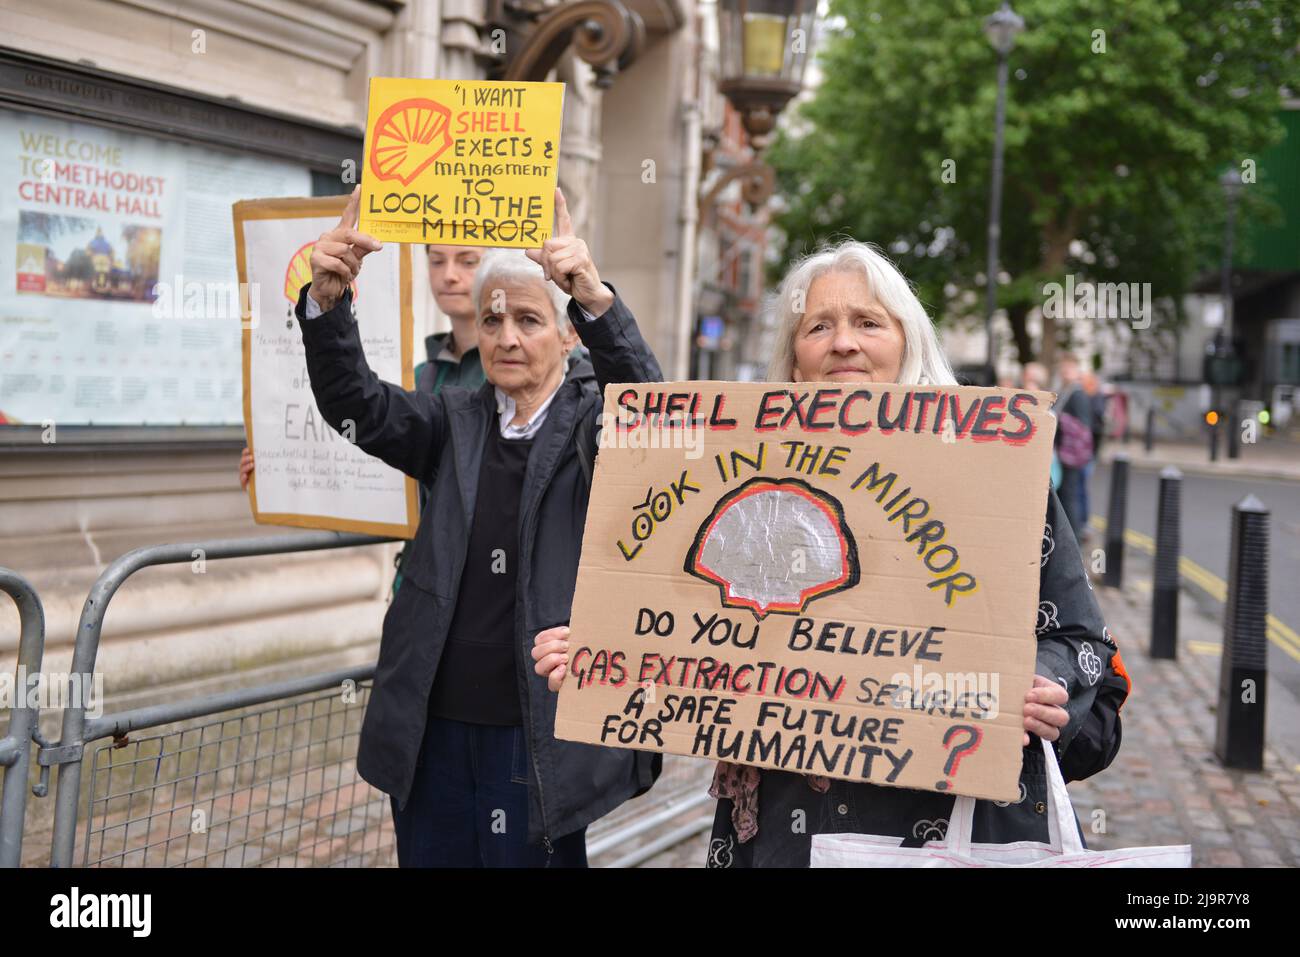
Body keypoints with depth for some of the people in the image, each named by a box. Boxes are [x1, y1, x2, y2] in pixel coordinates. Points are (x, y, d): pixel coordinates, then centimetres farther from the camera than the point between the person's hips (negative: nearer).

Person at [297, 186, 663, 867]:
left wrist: (597, 298, -38)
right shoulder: (456, 423, 8)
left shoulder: (592, 426, -1)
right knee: (430, 858, 13)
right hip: (433, 732, 4)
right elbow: (352, 402, -5)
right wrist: (328, 299, -23)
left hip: (536, 735, -3)